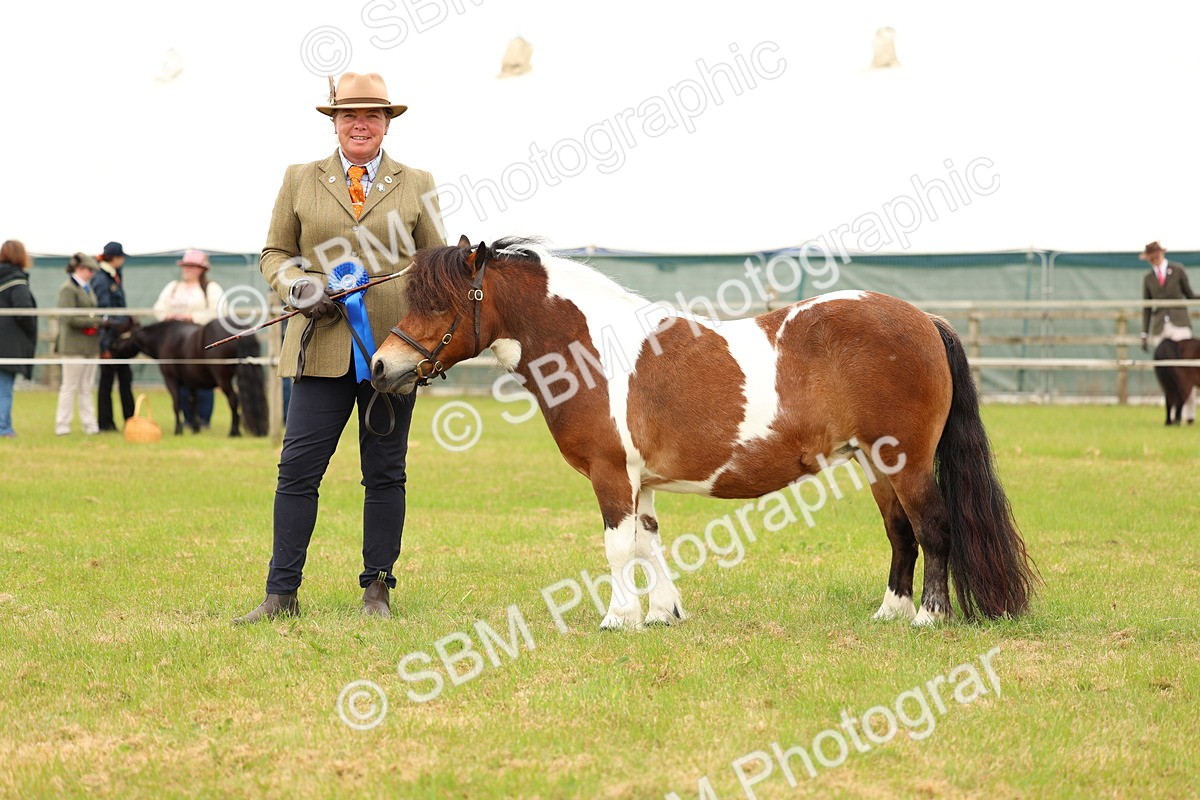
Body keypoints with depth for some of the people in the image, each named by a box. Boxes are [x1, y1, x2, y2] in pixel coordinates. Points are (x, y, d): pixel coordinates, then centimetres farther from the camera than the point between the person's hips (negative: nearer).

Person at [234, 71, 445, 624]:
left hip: (393, 346, 1)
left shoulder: (417, 185, 11)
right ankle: (281, 593, -2)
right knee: (298, 469, -5)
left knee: (385, 473, 5)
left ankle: (377, 589, 13)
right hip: (322, 347, 0)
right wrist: (296, 286, -9)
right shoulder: (300, 181, 10)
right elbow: (274, 253, 13)